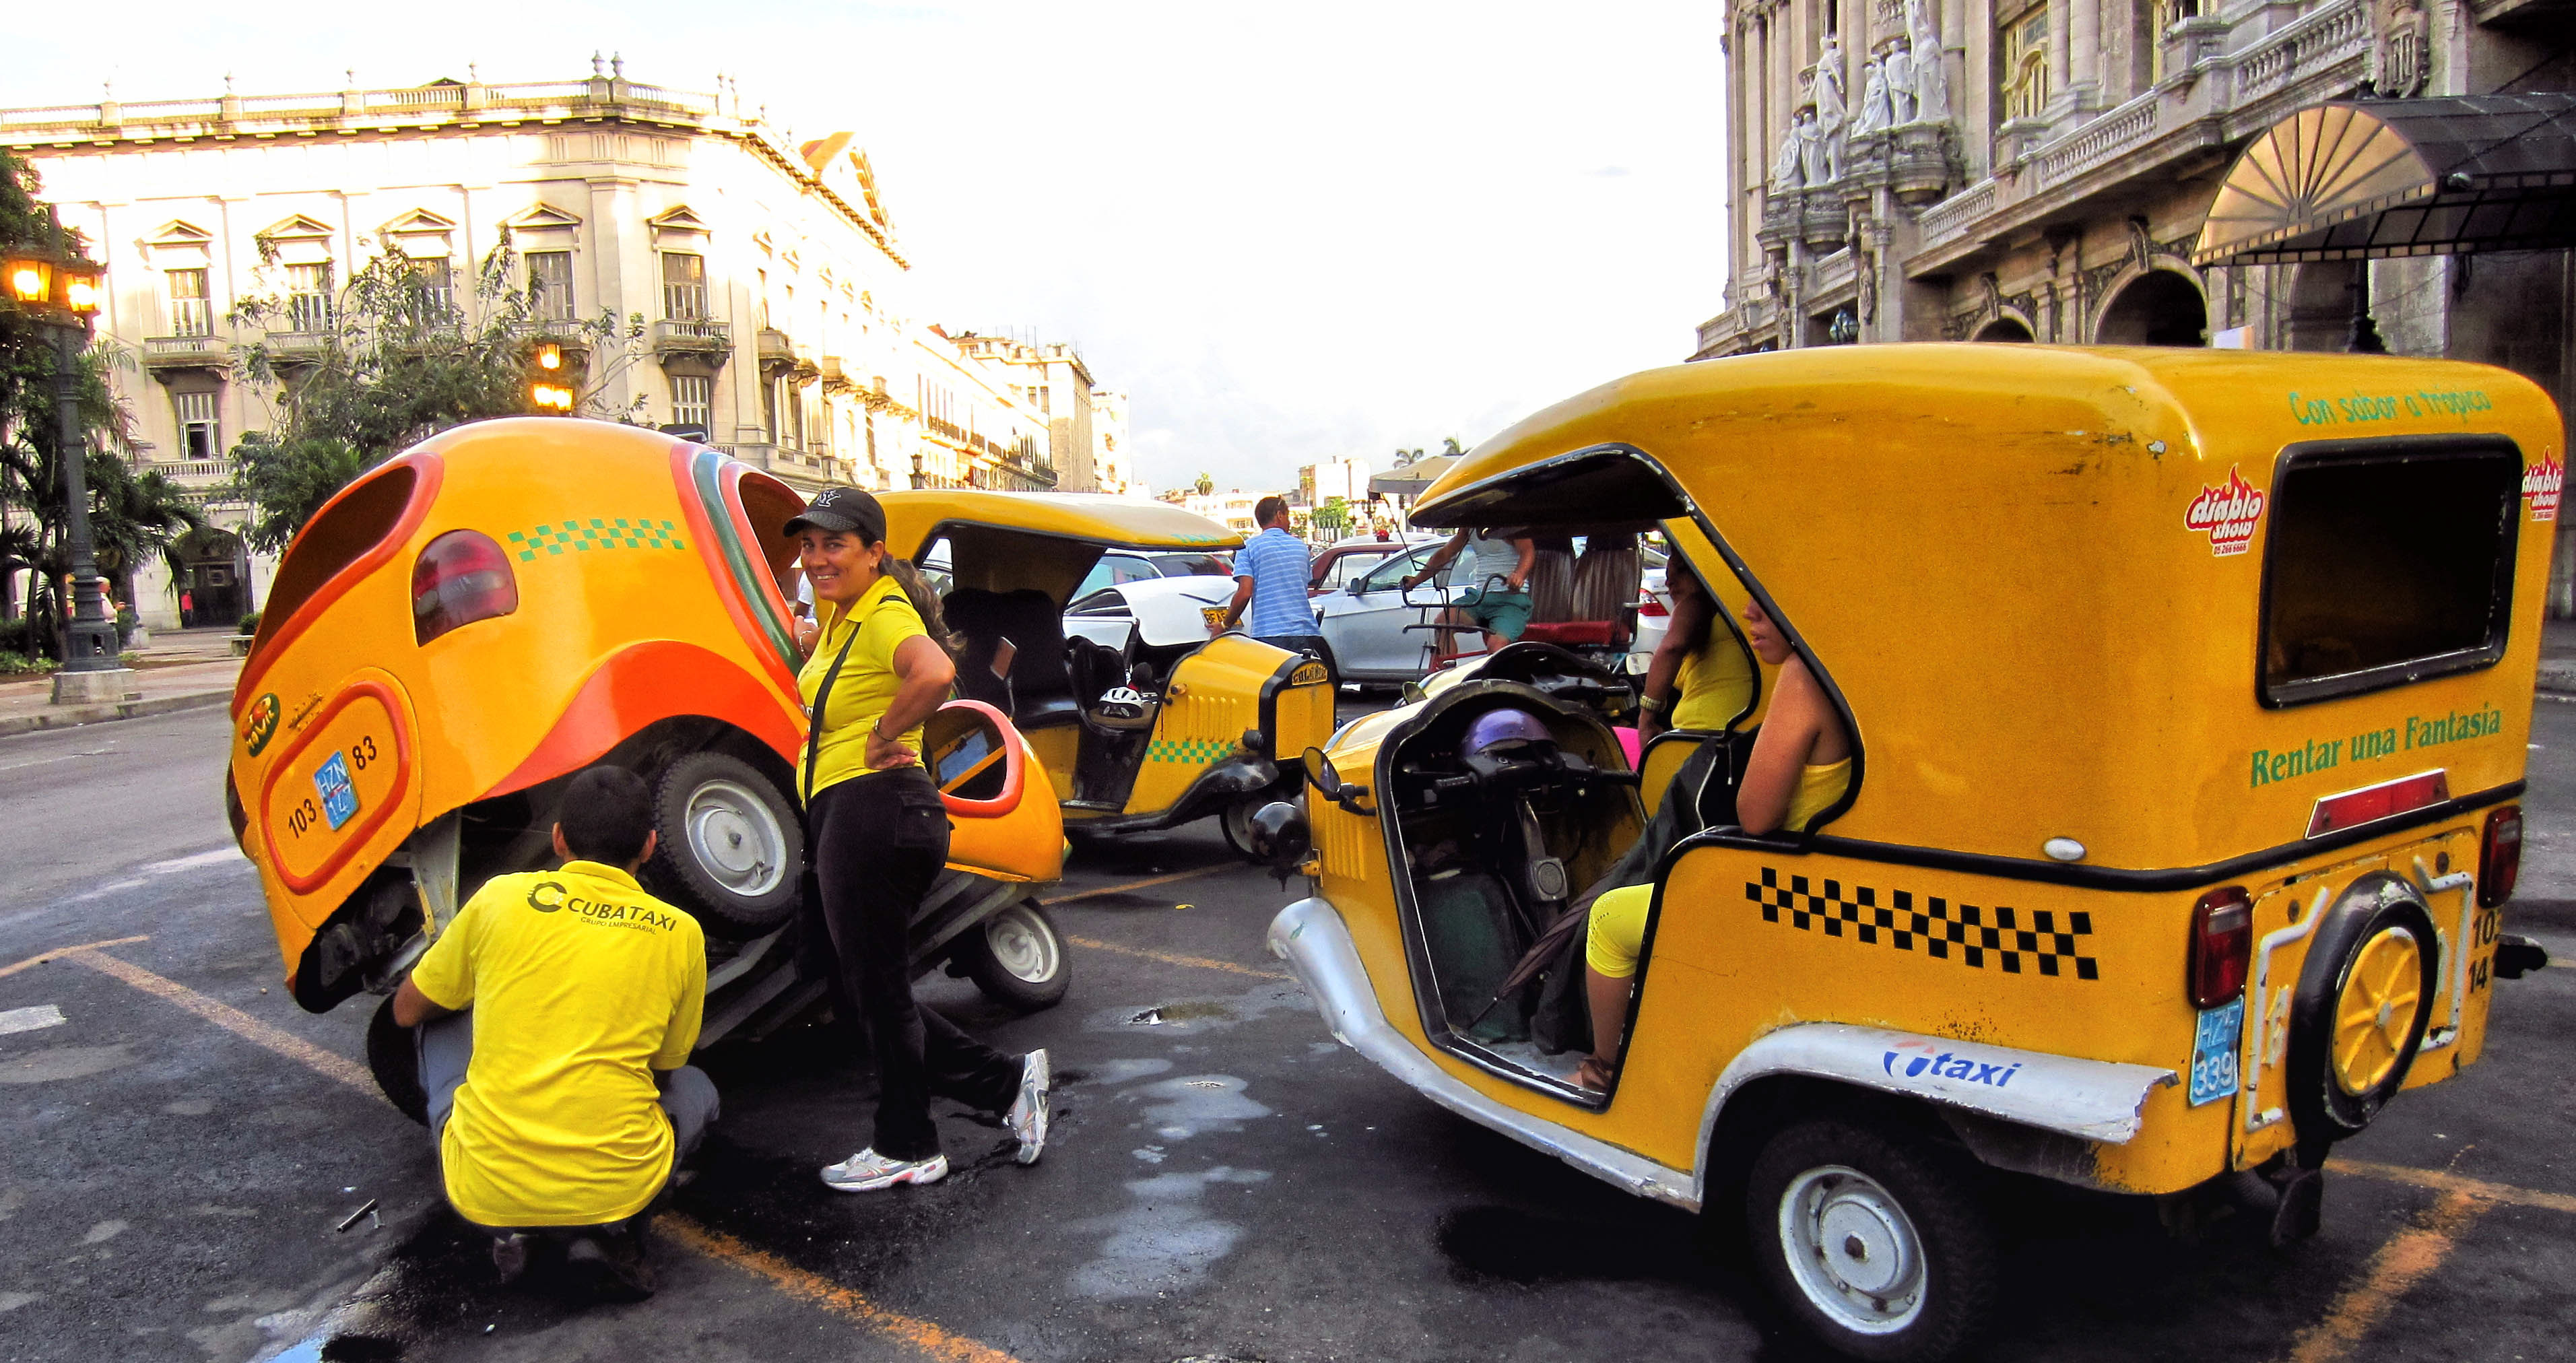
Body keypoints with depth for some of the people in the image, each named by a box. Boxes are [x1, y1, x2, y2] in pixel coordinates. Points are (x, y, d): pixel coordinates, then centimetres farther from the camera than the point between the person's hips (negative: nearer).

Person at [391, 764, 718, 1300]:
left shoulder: (502, 897, 1)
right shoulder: (680, 933, 2)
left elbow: (407, 1011, 17)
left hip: (483, 1189, 1)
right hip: (617, 1188, 0)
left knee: (445, 1026, 27)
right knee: (695, 1089, 31)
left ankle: (507, 1229, 14)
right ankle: (609, 1232, 5)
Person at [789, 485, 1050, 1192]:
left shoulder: (884, 616, -14)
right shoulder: (838, 613, 14)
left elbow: (935, 672, -36)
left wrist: (885, 734, -23)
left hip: (874, 810, -10)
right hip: (843, 815, 11)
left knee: (878, 989, 2)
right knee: (869, 989, 15)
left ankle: (906, 1149, 18)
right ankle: (1009, 1079, 20)